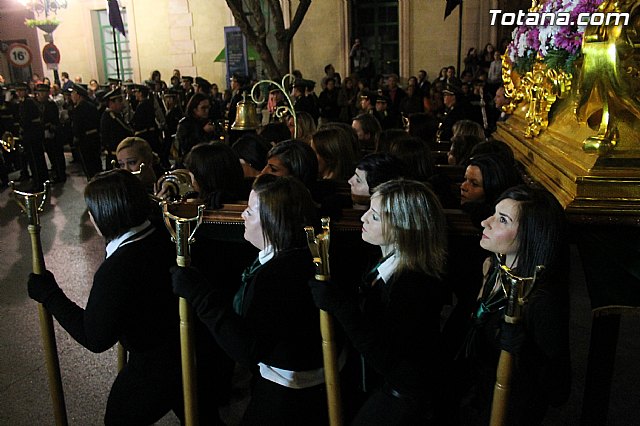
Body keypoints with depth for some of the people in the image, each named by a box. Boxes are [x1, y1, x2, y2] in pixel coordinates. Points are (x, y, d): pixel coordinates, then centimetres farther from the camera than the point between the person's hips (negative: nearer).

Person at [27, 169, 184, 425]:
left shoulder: (115, 271, -32)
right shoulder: (166, 238, -12)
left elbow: (94, 339, -21)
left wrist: (48, 294, -15)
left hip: (152, 368, -6)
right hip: (189, 348, 7)